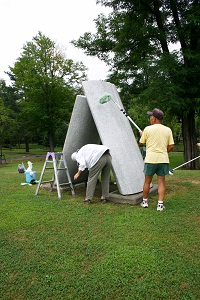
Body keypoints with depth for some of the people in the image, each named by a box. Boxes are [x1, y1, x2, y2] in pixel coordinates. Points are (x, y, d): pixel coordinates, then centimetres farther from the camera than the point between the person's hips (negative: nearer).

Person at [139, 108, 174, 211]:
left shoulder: (148, 129, -3)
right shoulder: (167, 130, 5)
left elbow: (141, 143, 6)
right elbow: (171, 146, 3)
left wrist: (141, 135, 26)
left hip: (151, 159, -2)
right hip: (163, 159, 2)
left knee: (147, 181, 12)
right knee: (161, 182, 8)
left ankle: (145, 201, 24)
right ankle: (160, 204, 6)